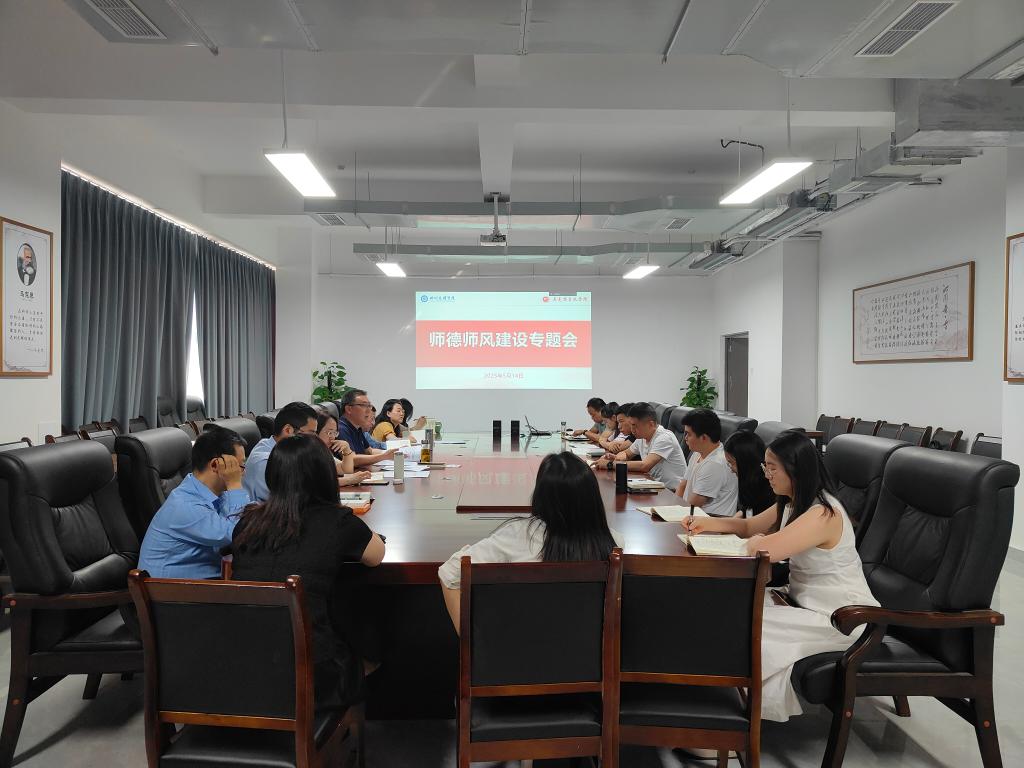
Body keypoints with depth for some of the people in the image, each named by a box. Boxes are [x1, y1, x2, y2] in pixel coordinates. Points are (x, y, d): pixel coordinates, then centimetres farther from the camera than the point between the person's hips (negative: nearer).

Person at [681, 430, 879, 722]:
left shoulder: (822, 514, -27)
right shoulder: (792, 503, 5)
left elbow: (761, 549, -34)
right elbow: (749, 525, 17)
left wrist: (757, 540, -10)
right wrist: (706, 523, 2)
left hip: (841, 619, -9)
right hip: (804, 600, 9)